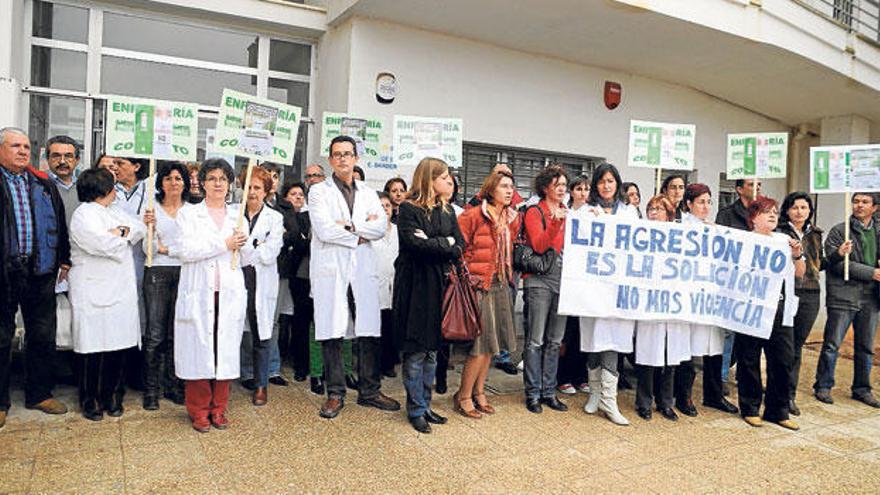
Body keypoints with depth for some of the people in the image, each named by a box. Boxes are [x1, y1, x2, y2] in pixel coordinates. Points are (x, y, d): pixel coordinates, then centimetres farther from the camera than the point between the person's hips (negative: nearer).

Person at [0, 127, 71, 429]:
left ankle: (39, 394, 25)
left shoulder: (44, 185, 11)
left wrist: (64, 259, 12)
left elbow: (60, 223, 15)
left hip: (41, 271, 4)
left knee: (43, 336, 11)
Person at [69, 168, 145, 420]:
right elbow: (106, 245, -20)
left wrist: (120, 231, -8)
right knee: (95, 347, -1)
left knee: (119, 345, 8)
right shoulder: (83, 215, -8)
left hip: (121, 291, 7)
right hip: (95, 293, -7)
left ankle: (112, 397, 20)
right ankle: (90, 402, 12)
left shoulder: (113, 211, 18)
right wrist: (126, 235, -1)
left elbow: (141, 228, 11)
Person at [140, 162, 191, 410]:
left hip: (185, 274, 1)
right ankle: (151, 390, 9)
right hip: (157, 273, -1)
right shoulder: (152, 209, 5)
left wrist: (166, 248, 0)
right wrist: (149, 228, -15)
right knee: (155, 335, -2)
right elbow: (148, 250, 0)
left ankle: (174, 385, 17)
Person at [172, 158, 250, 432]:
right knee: (198, 349, -1)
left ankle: (218, 408, 16)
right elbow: (185, 251, -9)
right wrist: (225, 244, -12)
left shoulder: (238, 216, 15)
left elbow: (248, 254, 12)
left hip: (230, 293, 3)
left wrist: (242, 243, -9)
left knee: (226, 348, 4)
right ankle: (199, 411, 13)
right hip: (199, 293, -2)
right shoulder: (188, 215, 5)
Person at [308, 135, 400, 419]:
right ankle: (335, 394, 13)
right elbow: (323, 229, -10)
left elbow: (381, 227, 0)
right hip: (331, 270, -3)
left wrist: (349, 226, -11)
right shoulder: (319, 191, 4)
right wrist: (360, 234, -4)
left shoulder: (368, 194, 16)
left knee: (370, 332, 4)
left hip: (363, 270, 3)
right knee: (332, 333, 1)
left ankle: (369, 391, 17)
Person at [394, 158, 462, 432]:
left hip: (440, 286, 6)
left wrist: (429, 244, -11)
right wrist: (445, 243, -6)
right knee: (415, 352, 0)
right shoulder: (408, 209, -6)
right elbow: (414, 243, -19)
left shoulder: (448, 212, 13)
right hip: (415, 286, -6)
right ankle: (416, 410, 11)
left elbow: (459, 247, 4)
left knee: (432, 351, 11)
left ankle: (425, 405, 22)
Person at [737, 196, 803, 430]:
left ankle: (777, 410, 17)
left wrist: (797, 255, -2)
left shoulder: (785, 240, 14)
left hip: (781, 309, 4)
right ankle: (750, 408, 18)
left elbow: (800, 273, 14)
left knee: (784, 360, 3)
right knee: (749, 360, 3)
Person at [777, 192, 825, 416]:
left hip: (810, 296, 5)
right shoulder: (778, 232, -2)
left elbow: (820, 263, 22)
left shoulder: (815, 234, 16)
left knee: (797, 345, 10)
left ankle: (790, 395, 19)